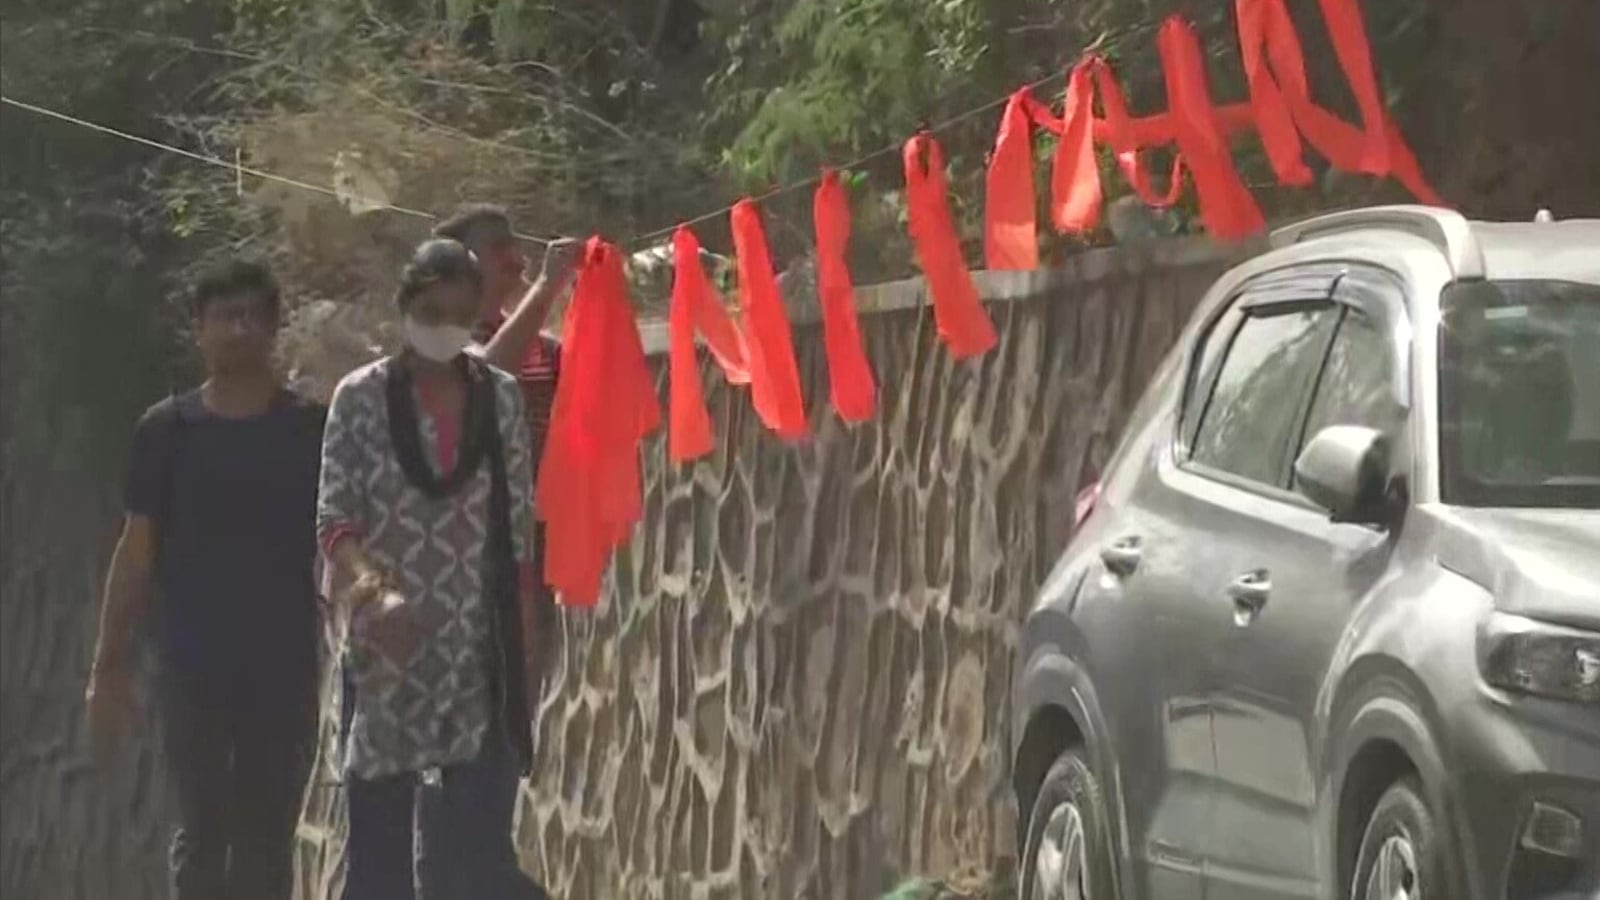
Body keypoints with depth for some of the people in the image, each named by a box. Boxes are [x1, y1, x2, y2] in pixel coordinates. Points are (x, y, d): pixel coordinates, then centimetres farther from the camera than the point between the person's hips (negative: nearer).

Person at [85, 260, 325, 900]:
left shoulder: (310, 429, 3)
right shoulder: (167, 431, 2)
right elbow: (137, 552, 5)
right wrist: (110, 662, 1)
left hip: (285, 663, 1)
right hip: (193, 664, -1)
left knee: (267, 835, 4)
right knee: (204, 830, -2)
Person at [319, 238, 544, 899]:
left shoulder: (501, 398, 6)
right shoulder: (362, 397, 0)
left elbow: (517, 527, 7)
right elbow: (335, 518, -6)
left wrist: (521, 645, 3)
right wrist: (371, 590, -25)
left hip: (477, 648, 1)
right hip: (387, 646, -1)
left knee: (478, 844, -7)